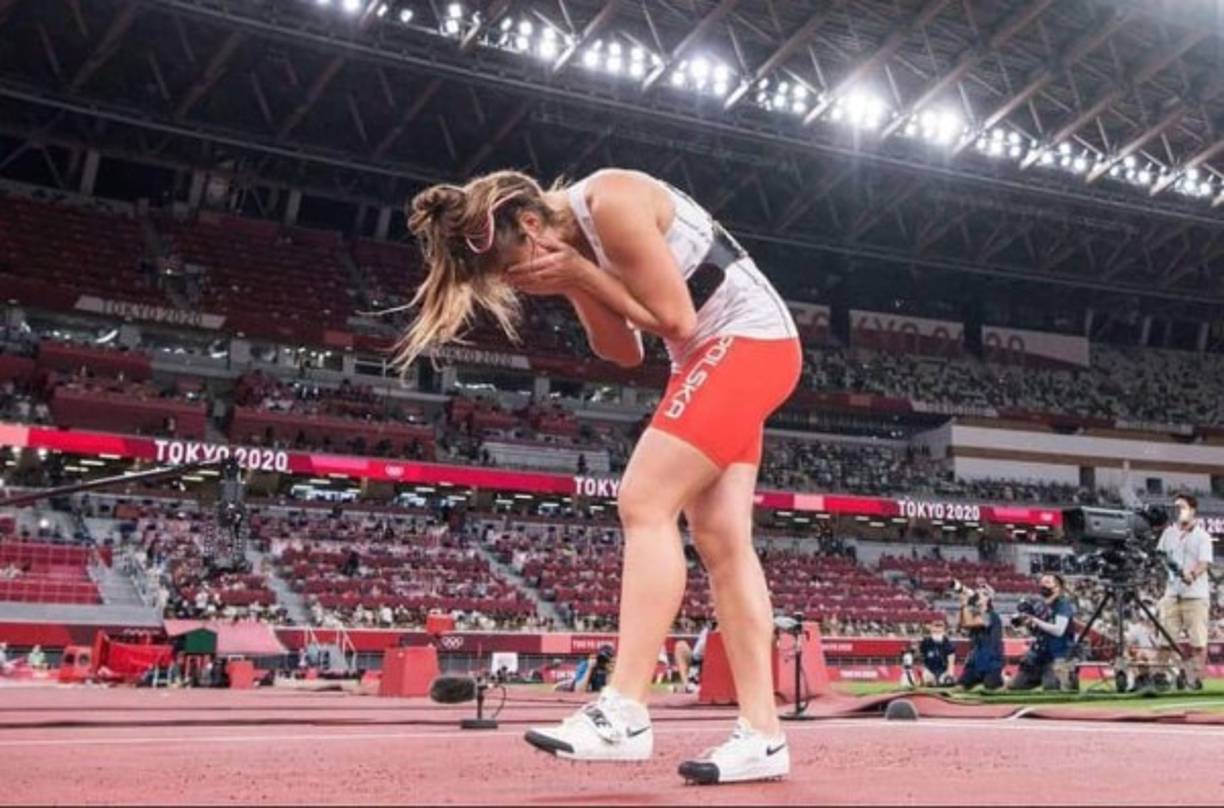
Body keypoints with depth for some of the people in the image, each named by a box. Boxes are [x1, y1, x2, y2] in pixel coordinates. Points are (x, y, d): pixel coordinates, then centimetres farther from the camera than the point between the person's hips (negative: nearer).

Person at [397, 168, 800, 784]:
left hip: (747, 341, -10)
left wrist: (581, 274, -15)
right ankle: (762, 734, -1)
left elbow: (676, 318, -18)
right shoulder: (570, 246, 8)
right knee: (720, 539, 1)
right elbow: (625, 352, 11)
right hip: (715, 356, 10)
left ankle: (624, 712, -18)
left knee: (644, 504, -17)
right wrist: (575, 289, -4)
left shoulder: (611, 204, -20)